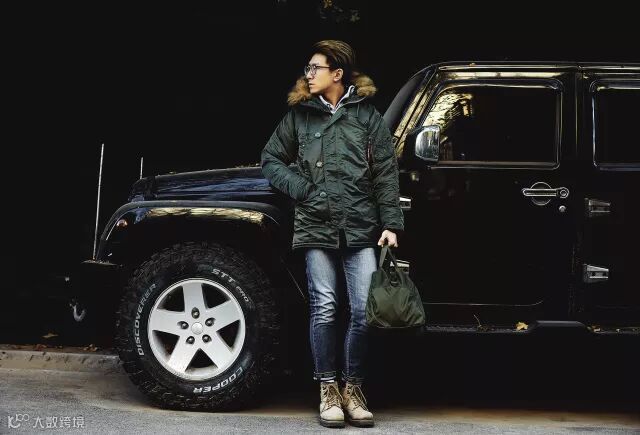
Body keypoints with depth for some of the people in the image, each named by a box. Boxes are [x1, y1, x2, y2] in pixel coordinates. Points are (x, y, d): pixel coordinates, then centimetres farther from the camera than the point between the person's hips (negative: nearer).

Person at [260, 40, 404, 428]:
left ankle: (353, 387, 15)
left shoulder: (367, 115, 7)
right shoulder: (299, 115, 10)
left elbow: (386, 174, 4)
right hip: (317, 226, 1)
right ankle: (329, 389, 14)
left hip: (361, 229, 0)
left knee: (365, 311, -3)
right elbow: (271, 160, 16)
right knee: (324, 308, 0)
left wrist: (391, 224, -4)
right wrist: (301, 188, -1)